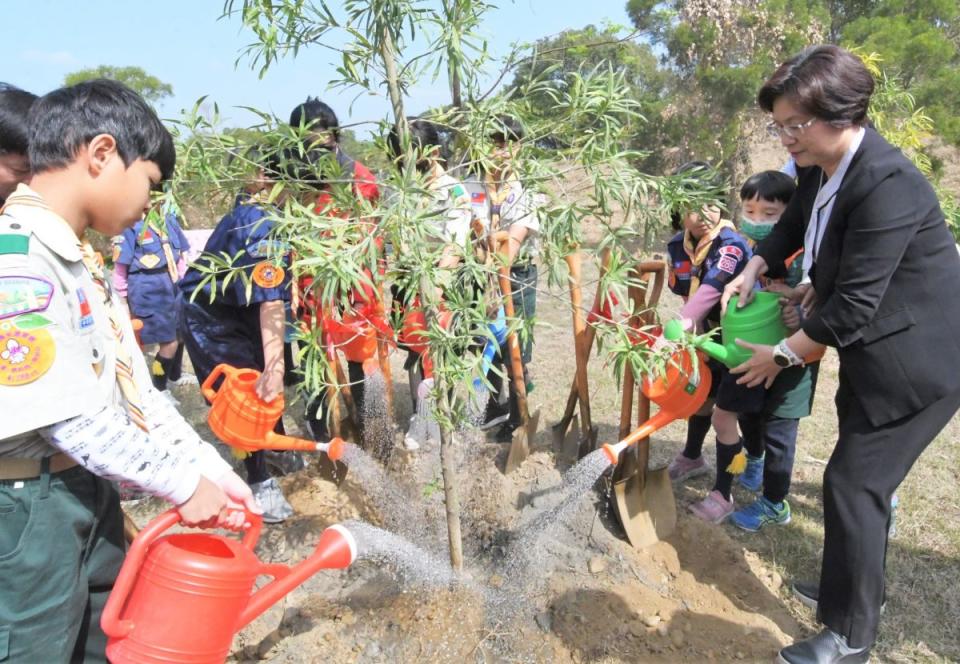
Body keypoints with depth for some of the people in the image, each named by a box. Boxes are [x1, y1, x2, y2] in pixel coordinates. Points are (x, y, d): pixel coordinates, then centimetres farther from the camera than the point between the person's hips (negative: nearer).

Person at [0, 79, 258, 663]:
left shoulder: (80, 259, 9)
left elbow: (132, 387, 9)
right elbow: (69, 419, -25)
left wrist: (212, 470, 5)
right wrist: (182, 484, -15)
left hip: (89, 494, 9)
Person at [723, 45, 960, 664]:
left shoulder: (887, 183, -29)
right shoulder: (821, 166, -2)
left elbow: (854, 304, -28)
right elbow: (792, 225, 21)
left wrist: (783, 356, -16)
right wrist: (753, 271, 7)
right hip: (872, 356, 9)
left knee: (854, 484, -3)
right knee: (864, 481, 21)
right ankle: (858, 587, 42)